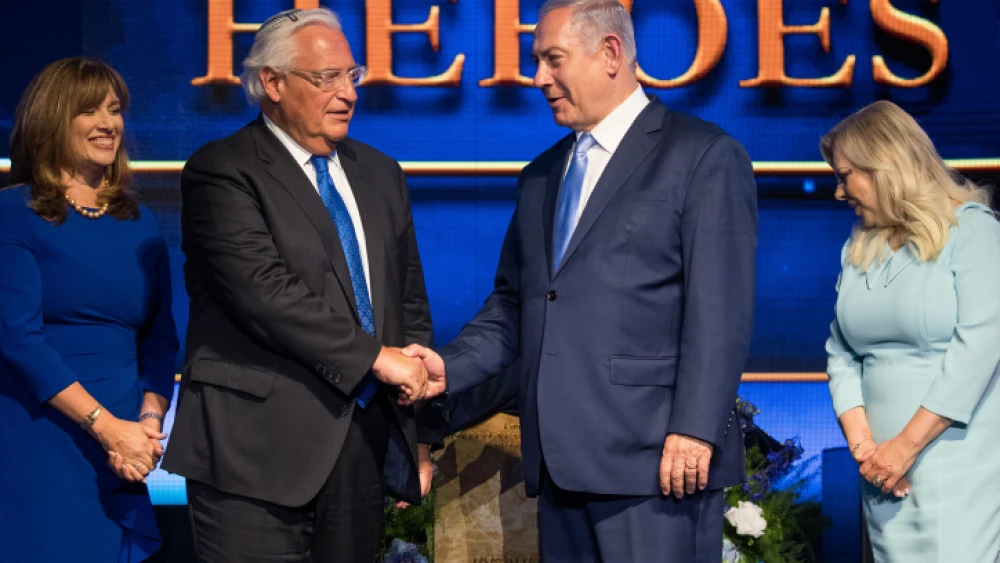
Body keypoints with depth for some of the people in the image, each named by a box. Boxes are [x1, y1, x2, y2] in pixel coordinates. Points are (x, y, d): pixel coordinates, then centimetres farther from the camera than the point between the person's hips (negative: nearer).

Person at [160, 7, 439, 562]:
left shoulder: (380, 174, 16)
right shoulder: (221, 172, -5)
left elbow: (410, 301, 18)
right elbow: (263, 292, -18)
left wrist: (417, 431, 12)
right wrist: (375, 356, -15)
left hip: (366, 442, 6)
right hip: (261, 445, -6)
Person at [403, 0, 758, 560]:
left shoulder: (704, 156, -3)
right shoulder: (541, 176, 19)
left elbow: (721, 311, -10)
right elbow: (514, 303, 19)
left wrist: (695, 430, -17)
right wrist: (451, 366, 3)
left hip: (656, 461, -6)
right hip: (561, 460, 7)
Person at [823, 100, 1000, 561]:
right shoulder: (858, 248, 14)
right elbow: (840, 353, 10)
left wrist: (906, 446, -15)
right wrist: (861, 444, -5)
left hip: (961, 468, -5)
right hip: (886, 468, 5)